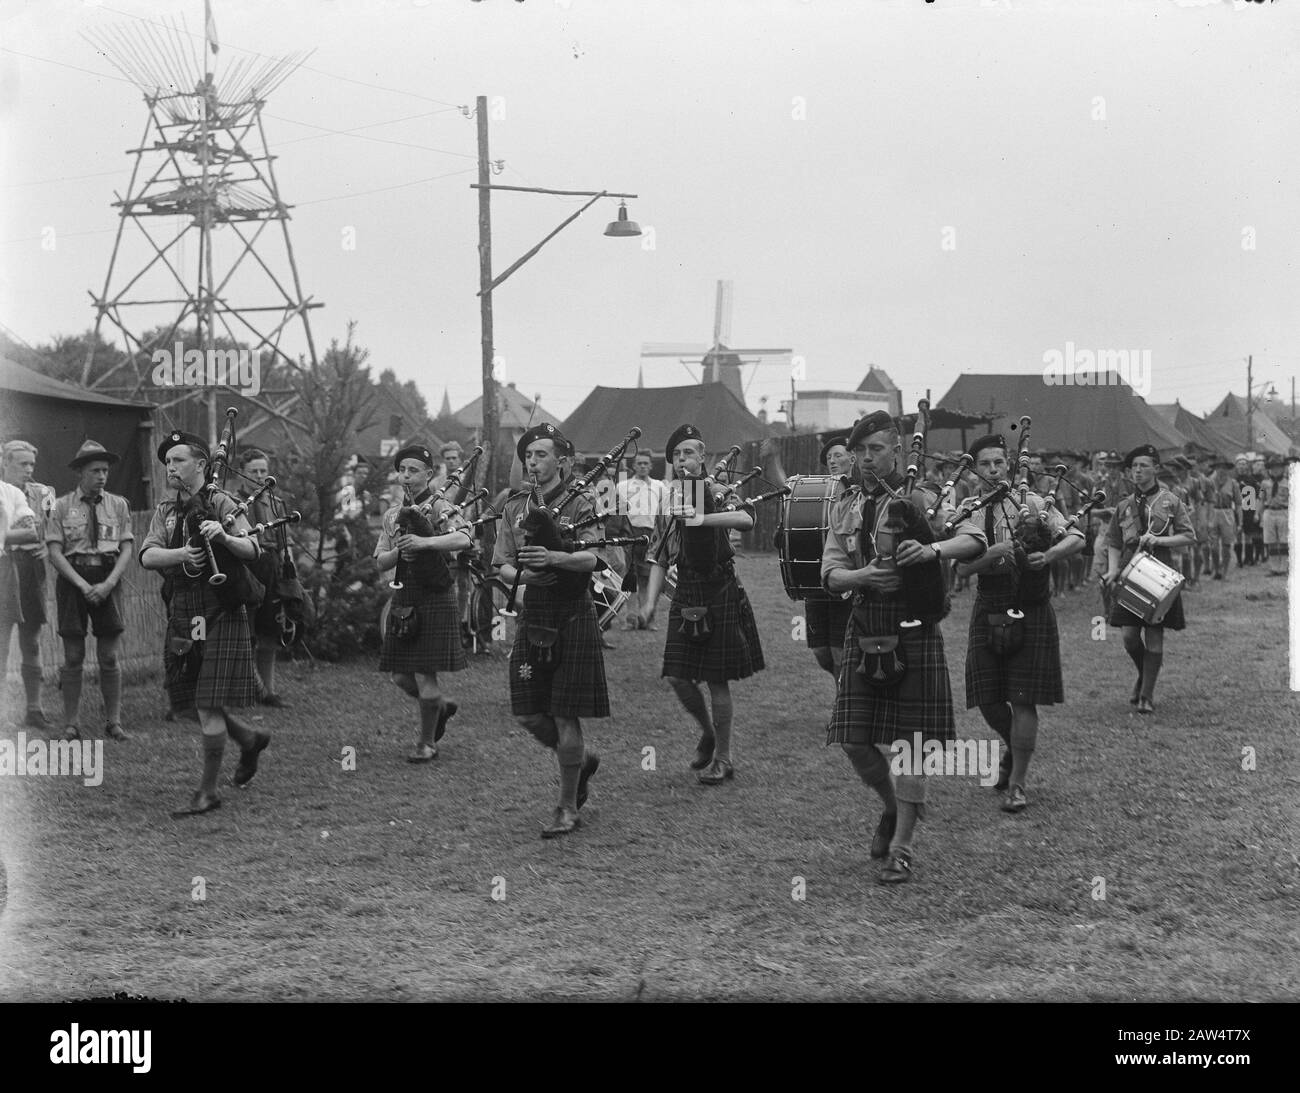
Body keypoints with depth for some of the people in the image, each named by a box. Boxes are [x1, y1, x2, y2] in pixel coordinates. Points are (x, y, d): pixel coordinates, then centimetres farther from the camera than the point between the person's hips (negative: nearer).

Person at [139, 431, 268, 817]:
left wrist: (224, 536, -33)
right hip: (181, 618, 6)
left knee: (209, 706, -8)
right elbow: (148, 556, -2)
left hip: (221, 616, -6)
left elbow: (252, 550, -14)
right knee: (195, 704, 11)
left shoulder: (221, 503, -4)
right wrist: (179, 554, -22)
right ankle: (251, 739, 36)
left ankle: (208, 791, 1)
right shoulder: (165, 511, 12)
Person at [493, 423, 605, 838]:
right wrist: (523, 575, -16)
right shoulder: (515, 507, 10)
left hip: (573, 618, -5)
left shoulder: (582, 503, -4)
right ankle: (582, 758, 32)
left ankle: (568, 808, 9)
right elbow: (502, 566, 6)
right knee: (529, 715, 4)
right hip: (532, 616, 5)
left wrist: (554, 557, -36)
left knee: (565, 716, -4)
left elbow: (593, 558, -18)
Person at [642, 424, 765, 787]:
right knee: (677, 676, 0)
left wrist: (700, 518, -34)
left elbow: (746, 519, -26)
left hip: (720, 593, -4)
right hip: (686, 593, 4)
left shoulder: (717, 490, -5)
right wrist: (650, 603, 2)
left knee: (717, 679, -1)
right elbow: (659, 558, 11)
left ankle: (723, 758, 11)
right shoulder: (668, 499, 9)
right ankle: (707, 733, 26)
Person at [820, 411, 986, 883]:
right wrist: (865, 576, -19)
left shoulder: (920, 500, -2)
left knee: (909, 741, -2)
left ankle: (901, 848, 9)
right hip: (864, 634, 4)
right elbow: (831, 574, 3)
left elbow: (974, 540, -13)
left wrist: (933, 549, -33)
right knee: (854, 740, 3)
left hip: (914, 636, -4)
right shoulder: (845, 509, 10)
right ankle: (893, 807, 33)